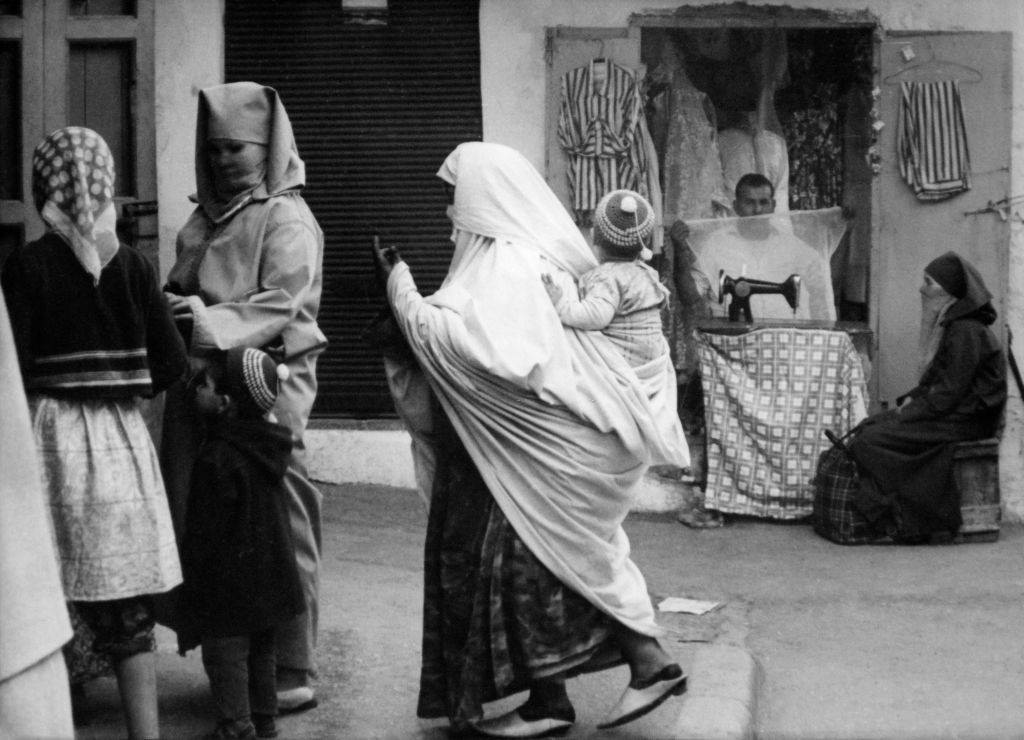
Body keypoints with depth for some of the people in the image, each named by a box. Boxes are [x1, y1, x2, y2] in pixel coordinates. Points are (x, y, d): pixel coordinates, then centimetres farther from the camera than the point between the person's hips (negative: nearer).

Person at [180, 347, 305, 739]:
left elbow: (204, 530, -18)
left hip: (229, 583, -8)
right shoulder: (270, 445, 2)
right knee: (260, 650, 18)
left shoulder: (216, 459, -22)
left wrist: (192, 583, -8)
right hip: (270, 572, 8)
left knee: (225, 654, 2)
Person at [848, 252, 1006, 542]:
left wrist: (910, 412, -15)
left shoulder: (966, 332, -19)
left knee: (871, 440, -18)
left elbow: (951, 391, -21)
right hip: (946, 409, 10)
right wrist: (911, 399, 4)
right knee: (870, 426, 1)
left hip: (965, 419, -10)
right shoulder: (949, 324, 13)